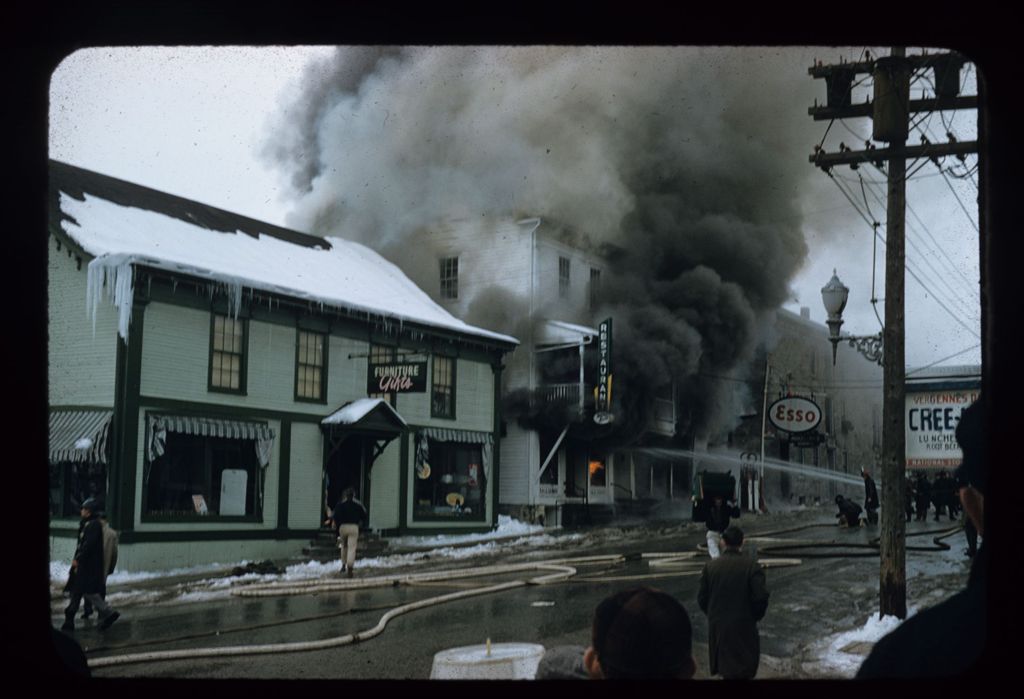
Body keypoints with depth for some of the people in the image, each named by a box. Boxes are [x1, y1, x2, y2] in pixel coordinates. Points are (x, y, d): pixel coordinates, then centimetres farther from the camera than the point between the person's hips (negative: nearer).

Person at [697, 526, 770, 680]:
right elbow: (761, 597, -17)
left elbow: (702, 598, -2)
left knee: (725, 668, 18)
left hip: (718, 626, 3)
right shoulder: (752, 566, -13)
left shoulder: (710, 566, -5)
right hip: (744, 626, -2)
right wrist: (755, 616, 2)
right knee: (744, 671, 9)